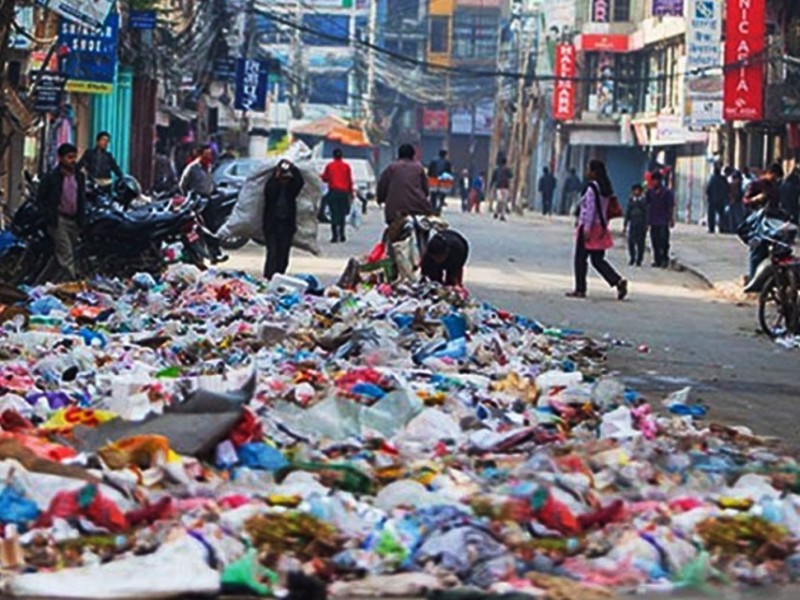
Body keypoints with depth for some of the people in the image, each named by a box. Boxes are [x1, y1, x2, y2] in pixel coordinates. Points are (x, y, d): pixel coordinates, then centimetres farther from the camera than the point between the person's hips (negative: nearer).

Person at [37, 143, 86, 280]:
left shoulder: (79, 176, 8)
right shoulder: (51, 177, -7)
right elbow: (40, 198, -2)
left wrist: (81, 217, 7)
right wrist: (50, 216, -10)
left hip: (74, 220, 6)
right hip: (59, 220, -6)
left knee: (72, 251, 10)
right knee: (66, 253, -12)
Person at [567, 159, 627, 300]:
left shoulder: (592, 188, -15)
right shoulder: (605, 188, 12)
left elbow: (590, 209, -20)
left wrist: (586, 228, -21)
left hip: (589, 227, -8)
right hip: (600, 227, 8)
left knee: (580, 258, 3)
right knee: (597, 259, 11)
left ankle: (580, 289, 6)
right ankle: (618, 281, -5)